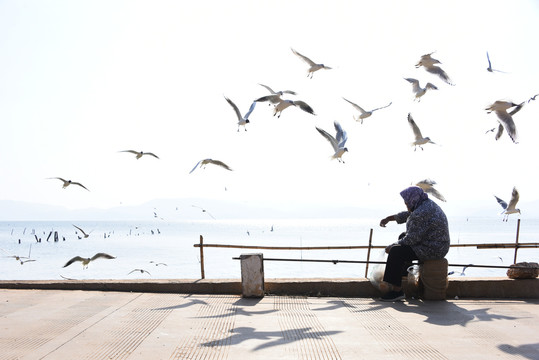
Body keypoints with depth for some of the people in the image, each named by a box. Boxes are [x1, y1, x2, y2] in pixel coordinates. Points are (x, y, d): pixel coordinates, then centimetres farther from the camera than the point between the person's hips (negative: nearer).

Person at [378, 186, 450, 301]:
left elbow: (412, 238, -23)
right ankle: (404, 273, 36)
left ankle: (396, 290, -15)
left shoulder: (421, 214, -25)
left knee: (396, 251, -17)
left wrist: (393, 246, -11)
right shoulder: (427, 204, 7)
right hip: (438, 245, 11)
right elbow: (409, 214, 23)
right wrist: (388, 218, 24)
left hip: (431, 250, -11)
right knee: (403, 236, 25)